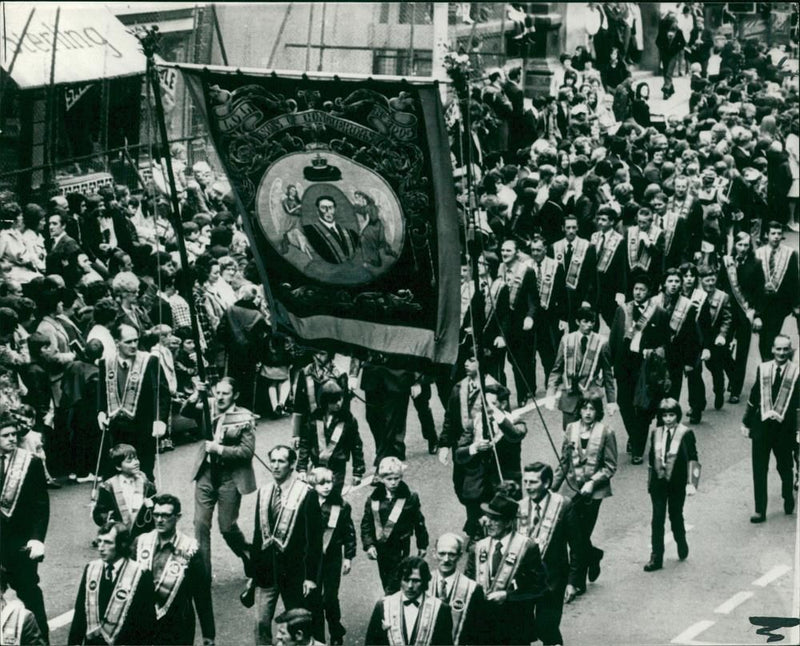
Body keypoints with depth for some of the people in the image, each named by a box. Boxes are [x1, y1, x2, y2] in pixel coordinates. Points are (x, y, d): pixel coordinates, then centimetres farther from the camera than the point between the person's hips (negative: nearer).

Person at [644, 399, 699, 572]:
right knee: (657, 519, 0)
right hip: (658, 482, 2)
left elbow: (692, 459, -7)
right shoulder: (655, 432, 2)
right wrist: (650, 481, 12)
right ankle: (656, 558, 3)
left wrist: (691, 483, -14)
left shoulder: (685, 433, -8)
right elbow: (652, 457, 9)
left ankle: (682, 545, 38)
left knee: (676, 516, 12)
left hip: (677, 483, -2)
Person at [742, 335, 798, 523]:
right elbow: (754, 397, 7)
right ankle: (760, 510, 9)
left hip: (784, 428, -2)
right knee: (759, 470, 2)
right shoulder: (762, 369, 1)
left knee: (784, 467, 13)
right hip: (761, 426, 2)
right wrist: (746, 422, 7)